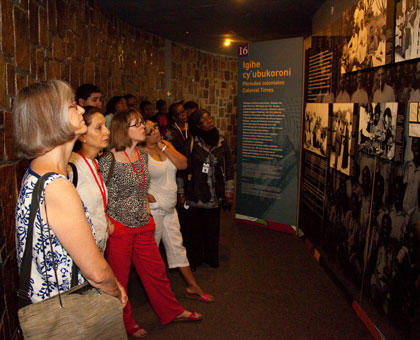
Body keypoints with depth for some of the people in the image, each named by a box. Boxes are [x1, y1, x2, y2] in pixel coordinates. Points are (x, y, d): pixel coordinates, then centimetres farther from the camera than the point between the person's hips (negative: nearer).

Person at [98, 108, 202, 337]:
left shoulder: (142, 155, 4)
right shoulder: (109, 160, -18)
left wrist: (145, 206, 12)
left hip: (143, 226, 6)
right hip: (119, 228, -6)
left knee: (156, 271, 18)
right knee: (119, 279, 12)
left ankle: (172, 312, 36)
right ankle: (125, 323, 32)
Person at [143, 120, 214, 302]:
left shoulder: (166, 145, 6)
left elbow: (182, 164, -4)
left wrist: (164, 147, -9)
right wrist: (147, 196, -17)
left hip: (169, 208, 7)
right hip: (152, 209, -7)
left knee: (177, 246, 13)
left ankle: (192, 287, 21)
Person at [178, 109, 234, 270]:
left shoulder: (221, 142, 3)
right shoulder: (190, 143, -8)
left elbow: (228, 167, 9)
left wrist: (229, 191, 6)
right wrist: (181, 193, -3)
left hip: (215, 195, 3)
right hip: (195, 195, -3)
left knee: (212, 228, 13)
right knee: (193, 228, 6)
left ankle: (211, 257, 32)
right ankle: (193, 259, 26)